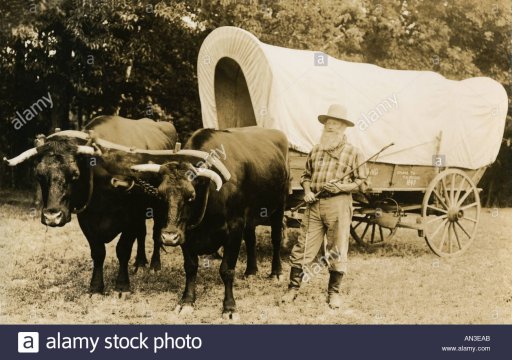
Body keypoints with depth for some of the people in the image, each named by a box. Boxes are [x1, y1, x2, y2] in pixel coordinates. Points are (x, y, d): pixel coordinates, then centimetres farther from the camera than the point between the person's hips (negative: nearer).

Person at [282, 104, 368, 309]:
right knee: (303, 247, 3)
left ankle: (334, 292, 17)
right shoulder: (316, 150, 13)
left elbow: (362, 183, 1)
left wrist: (341, 186, -14)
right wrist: (307, 190, 2)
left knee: (337, 250, 3)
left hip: (338, 204, -3)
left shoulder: (353, 152, 1)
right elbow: (306, 175, 21)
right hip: (314, 204, 3)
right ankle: (293, 288, 13)